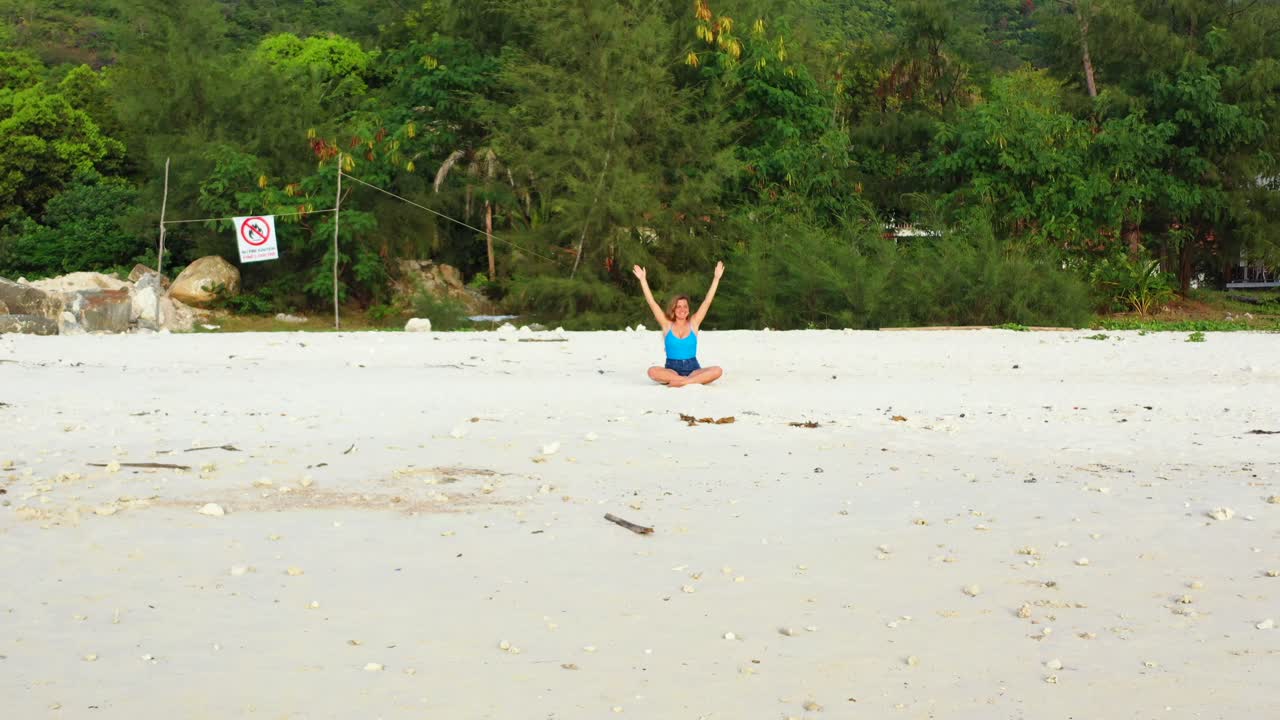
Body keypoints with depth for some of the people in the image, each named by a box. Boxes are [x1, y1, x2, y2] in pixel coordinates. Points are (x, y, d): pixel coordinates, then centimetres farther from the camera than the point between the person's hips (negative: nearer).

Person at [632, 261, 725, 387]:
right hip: (672, 369, -1)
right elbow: (651, 302, 3)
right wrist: (643, 280, 0)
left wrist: (716, 278, 0)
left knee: (717, 371, -29)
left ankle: (682, 381, -37)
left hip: (693, 369, 1)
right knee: (652, 371, -34)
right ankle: (693, 381, -35)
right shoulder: (667, 325, 7)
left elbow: (707, 301, 5)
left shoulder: (693, 323, 9)